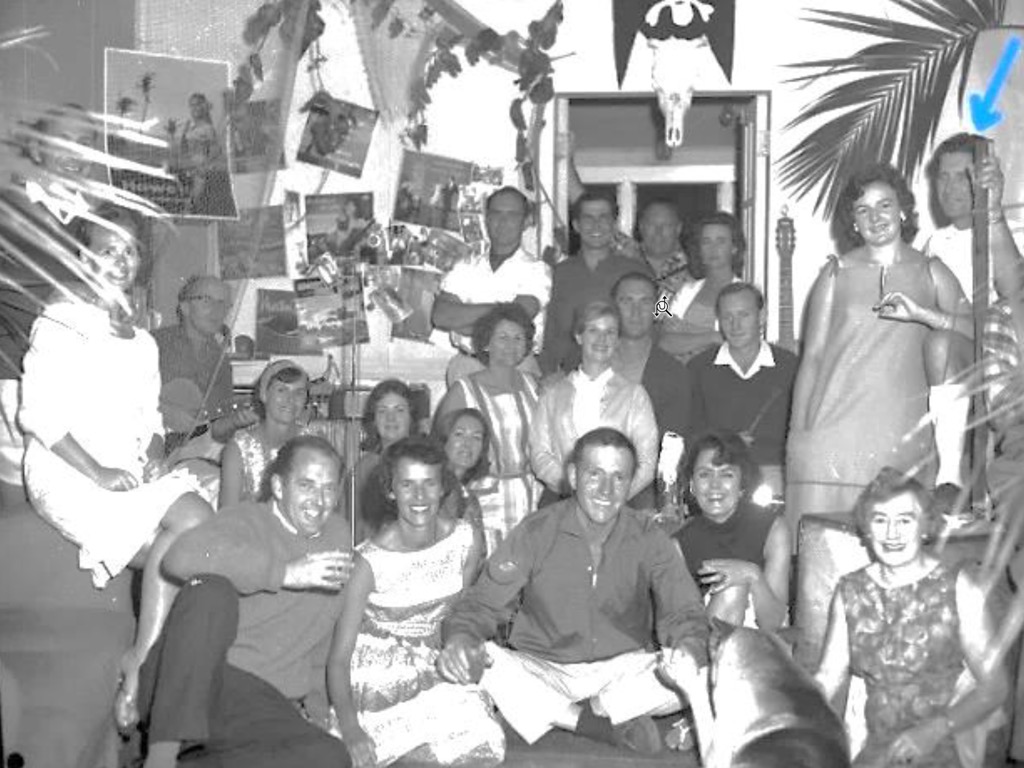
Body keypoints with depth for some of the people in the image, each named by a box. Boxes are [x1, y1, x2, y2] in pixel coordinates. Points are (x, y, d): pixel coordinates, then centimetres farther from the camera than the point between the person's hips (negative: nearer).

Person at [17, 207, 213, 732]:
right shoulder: (60, 324, 1)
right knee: (183, 541, -26)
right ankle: (142, 664, -13)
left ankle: (141, 665, -20)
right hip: (67, 473, -6)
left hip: (134, 471, 6)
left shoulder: (141, 343, 22)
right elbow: (36, 412, -9)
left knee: (196, 517, -25)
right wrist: (97, 473, -17)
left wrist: (155, 452, -2)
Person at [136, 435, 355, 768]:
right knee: (213, 589, -33)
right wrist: (285, 573, -25)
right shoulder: (247, 519, -2)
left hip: (261, 705, 4)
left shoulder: (338, 533, 16)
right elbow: (182, 556, -25)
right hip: (189, 681, -4)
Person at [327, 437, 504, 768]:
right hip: (378, 679, -5)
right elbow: (339, 657, -17)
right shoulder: (372, 561, -19)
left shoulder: (465, 540, -8)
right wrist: (350, 730, -30)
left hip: (433, 671, 5)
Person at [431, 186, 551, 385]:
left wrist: (461, 319, -1)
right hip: (464, 367, 3)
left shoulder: (536, 270, 4)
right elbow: (439, 316, 1)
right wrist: (498, 308, -7)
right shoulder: (465, 268, 15)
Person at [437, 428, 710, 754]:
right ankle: (608, 726, -22)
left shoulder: (648, 538, -2)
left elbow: (684, 613, -7)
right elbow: (480, 605, -7)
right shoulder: (535, 533, -6)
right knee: (487, 661, -30)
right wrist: (460, 638, -31)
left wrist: (688, 648, -33)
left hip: (622, 671, 1)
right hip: (542, 672, 0)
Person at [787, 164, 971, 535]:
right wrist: (798, 433, 1)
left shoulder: (931, 273, 11)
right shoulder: (836, 274, 8)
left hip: (903, 432, 1)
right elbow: (812, 355, 6)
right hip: (834, 430, -1)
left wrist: (921, 314, -15)